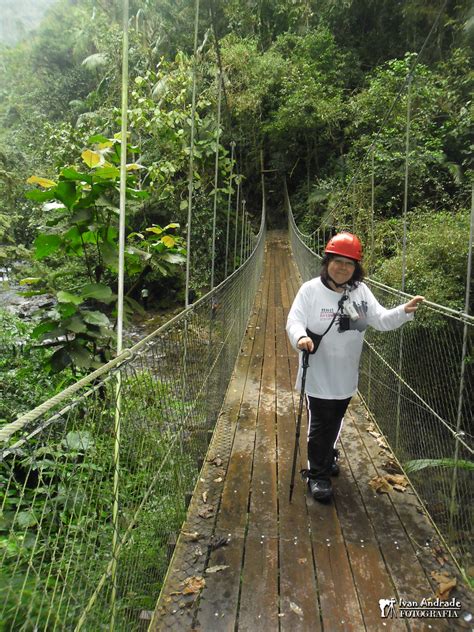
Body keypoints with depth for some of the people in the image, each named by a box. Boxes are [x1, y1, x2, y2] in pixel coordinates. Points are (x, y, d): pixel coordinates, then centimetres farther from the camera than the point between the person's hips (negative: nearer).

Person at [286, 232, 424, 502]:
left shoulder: (361, 291, -1)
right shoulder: (311, 290, -12)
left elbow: (381, 320, -4)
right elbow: (295, 320, -15)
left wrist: (404, 311, -21)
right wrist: (301, 337, -36)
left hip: (346, 376, 4)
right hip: (318, 376, -4)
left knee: (335, 422, 23)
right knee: (320, 425, 5)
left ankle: (328, 456, 48)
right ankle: (318, 475, 23)